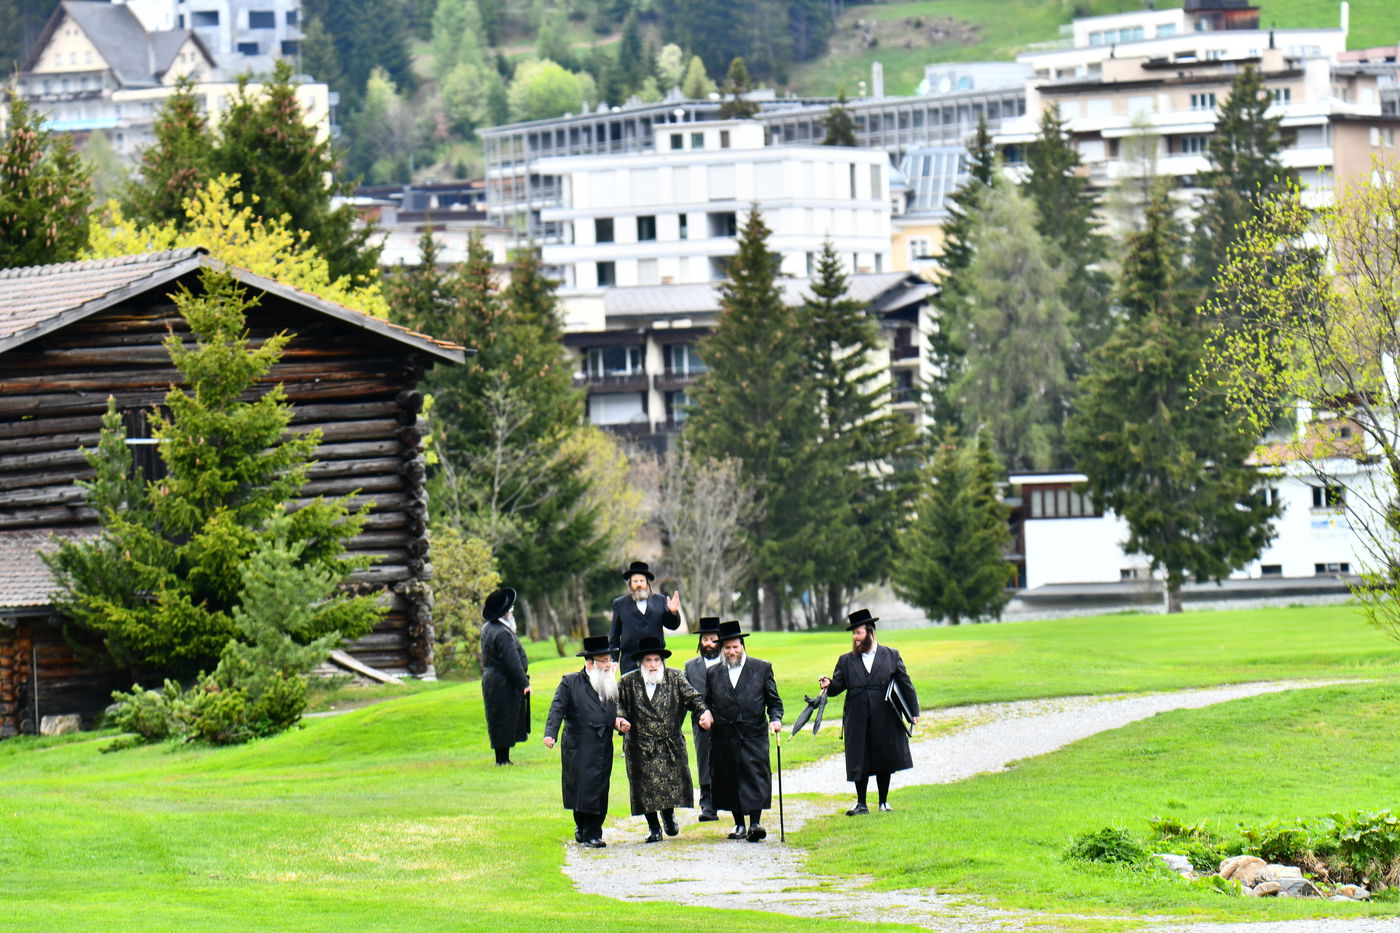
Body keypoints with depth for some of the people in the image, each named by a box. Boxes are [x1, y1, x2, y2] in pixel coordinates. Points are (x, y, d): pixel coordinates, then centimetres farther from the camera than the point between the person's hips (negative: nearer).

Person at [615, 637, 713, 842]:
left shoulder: (675, 678, 3)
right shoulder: (628, 682, 2)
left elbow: (693, 697, 1)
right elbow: (617, 704, 8)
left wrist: (704, 711, -19)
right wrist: (619, 719, -14)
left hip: (671, 745, 1)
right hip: (640, 746, -1)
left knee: (673, 783, 0)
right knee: (646, 788, -1)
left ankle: (668, 816, 29)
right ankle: (654, 827, 13)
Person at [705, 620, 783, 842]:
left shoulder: (762, 668, 8)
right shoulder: (713, 673, 13)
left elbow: (774, 701, 8)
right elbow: (707, 702, 17)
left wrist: (776, 718, -9)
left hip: (754, 734, -2)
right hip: (725, 738, 2)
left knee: (755, 777, -12)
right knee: (729, 781, 4)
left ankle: (755, 823, -16)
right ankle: (739, 824, 16)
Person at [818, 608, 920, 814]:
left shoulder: (891, 656, 6)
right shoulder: (846, 661, 9)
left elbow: (905, 684, 7)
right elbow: (838, 686, 2)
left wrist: (914, 711, 3)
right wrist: (828, 685, -21)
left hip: (884, 719, -1)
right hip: (858, 722, 1)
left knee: (884, 761, 6)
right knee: (859, 763, 2)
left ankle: (884, 801, 18)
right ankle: (861, 804, 11)